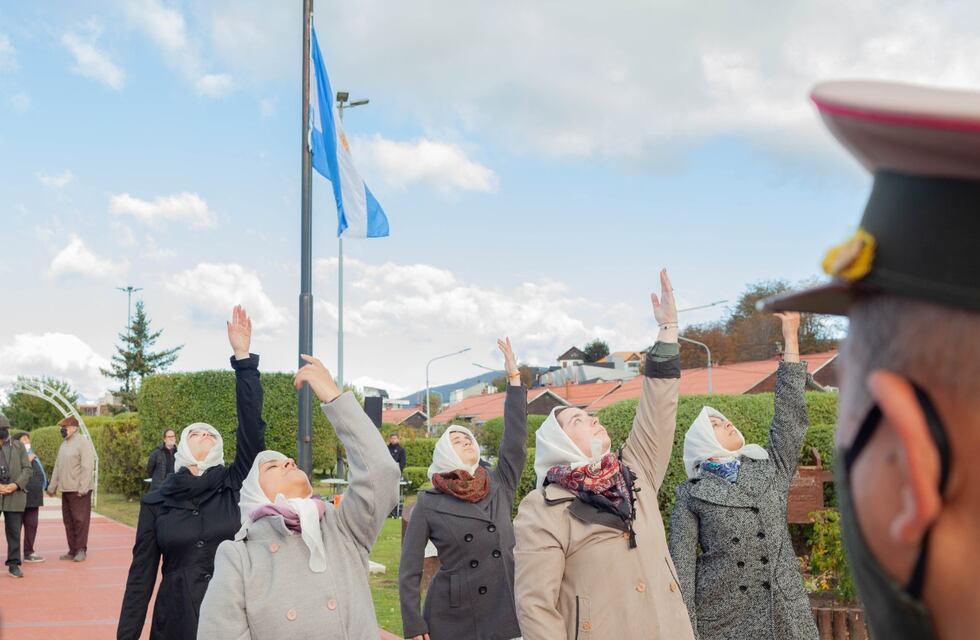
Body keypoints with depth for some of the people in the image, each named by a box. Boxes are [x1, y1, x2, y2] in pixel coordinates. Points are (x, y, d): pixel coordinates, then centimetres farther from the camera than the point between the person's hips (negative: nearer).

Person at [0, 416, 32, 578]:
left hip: (15, 494, 1)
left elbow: (27, 470, 5)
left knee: (14, 531, 4)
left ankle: (14, 564, 10)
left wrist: (15, 485, -11)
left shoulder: (18, 446, 9)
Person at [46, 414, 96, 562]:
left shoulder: (83, 442, -10)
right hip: (66, 489, 8)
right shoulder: (64, 445, 17)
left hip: (79, 490, -8)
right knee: (68, 521, 10)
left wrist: (83, 487, -20)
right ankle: (72, 550, 15)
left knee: (80, 520, -5)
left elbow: (87, 466, -16)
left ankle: (81, 550, 1)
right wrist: (52, 486, 20)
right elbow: (57, 466, 23)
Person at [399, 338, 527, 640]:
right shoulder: (429, 504, -2)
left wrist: (514, 378, -2)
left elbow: (515, 438, -1)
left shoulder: (499, 485, 8)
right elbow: (409, 570, -2)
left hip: (505, 614, 3)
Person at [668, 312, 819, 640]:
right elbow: (681, 565, 0)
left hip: (784, 613, 3)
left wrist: (791, 337, 5)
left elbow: (790, 416, 6)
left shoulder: (771, 469, 10)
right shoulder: (691, 496, 2)